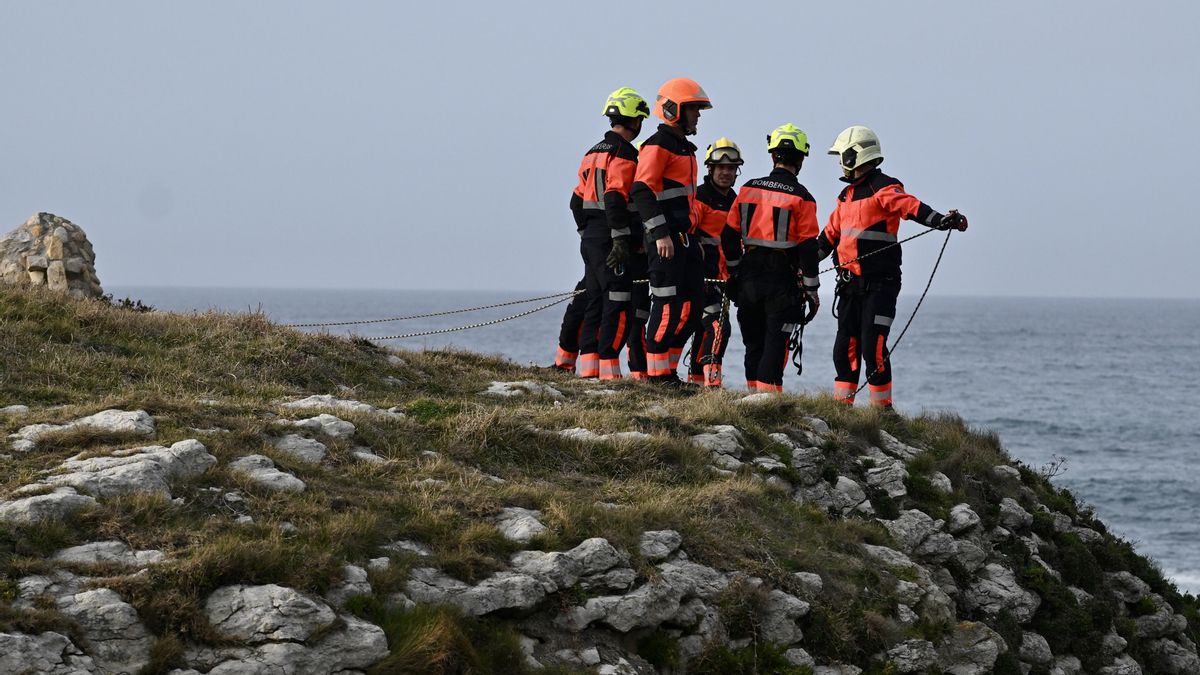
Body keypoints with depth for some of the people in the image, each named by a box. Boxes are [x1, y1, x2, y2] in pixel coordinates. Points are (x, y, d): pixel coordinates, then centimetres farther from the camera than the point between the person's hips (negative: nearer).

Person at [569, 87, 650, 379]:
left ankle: (588, 365, 10)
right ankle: (609, 368, -12)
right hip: (609, 239, -9)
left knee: (596, 301, 12)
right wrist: (622, 238, -21)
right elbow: (615, 199, -22)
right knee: (618, 304, -8)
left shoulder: (594, 153, 18)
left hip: (590, 237, 9)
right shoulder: (624, 153, -11)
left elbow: (577, 200, 19)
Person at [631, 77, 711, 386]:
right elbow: (642, 191, -19)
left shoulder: (685, 148, 21)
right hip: (665, 240, -10)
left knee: (692, 304, 9)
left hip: (684, 237, 10)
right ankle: (657, 375, -4)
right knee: (669, 306, -9)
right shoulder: (657, 146, -10)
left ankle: (669, 370, 15)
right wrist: (660, 233, -24)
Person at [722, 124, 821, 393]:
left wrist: (735, 273, 19)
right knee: (776, 343, -2)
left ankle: (754, 392, 17)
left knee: (754, 342, 14)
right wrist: (811, 290, -2)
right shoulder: (801, 197, -7)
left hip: (749, 277, 4)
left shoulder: (748, 189, 5)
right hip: (782, 281, -4)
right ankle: (768, 393, -9)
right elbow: (808, 247, -8)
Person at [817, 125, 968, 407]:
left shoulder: (884, 188, -8)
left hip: (879, 285, -8)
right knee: (845, 347, 9)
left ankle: (883, 407, -5)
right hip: (850, 284, 8)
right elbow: (830, 234, 28)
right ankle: (842, 404, 15)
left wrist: (941, 221, -43)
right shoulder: (847, 194, 19)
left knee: (873, 346, -12)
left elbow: (912, 207, -25)